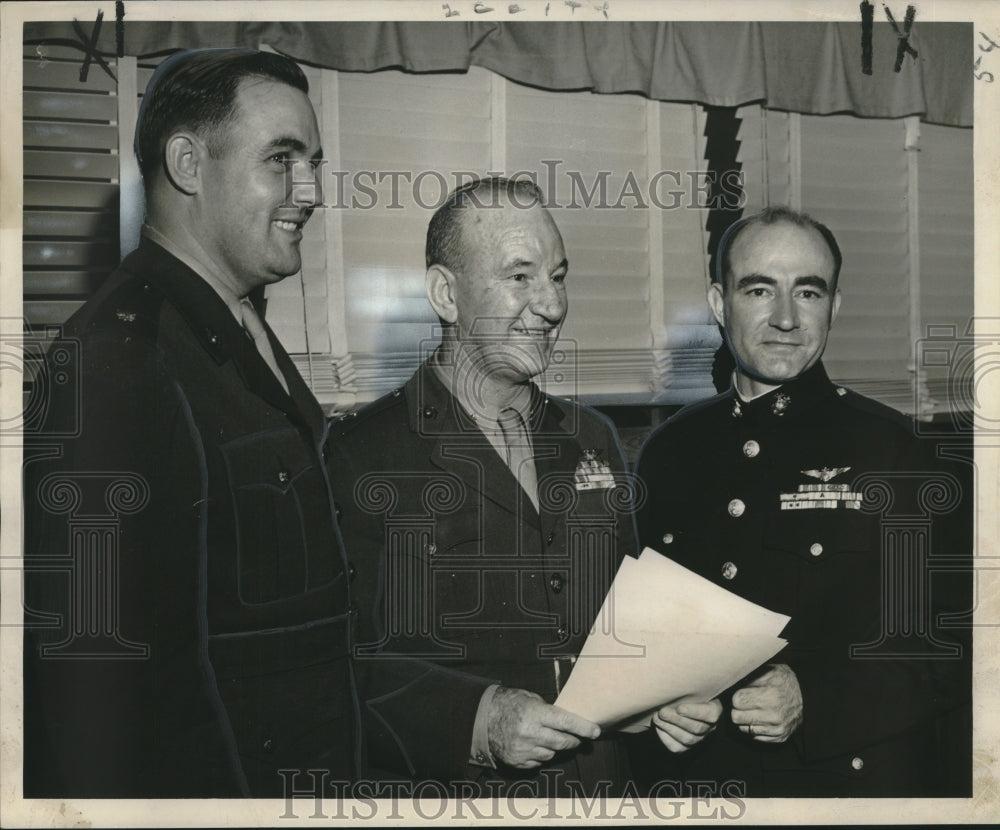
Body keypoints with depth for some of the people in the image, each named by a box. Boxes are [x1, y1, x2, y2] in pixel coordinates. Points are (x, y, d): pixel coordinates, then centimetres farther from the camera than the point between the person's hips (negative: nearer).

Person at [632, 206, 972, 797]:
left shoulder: (891, 449, -9)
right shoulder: (670, 450, 2)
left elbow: (955, 637, -12)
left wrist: (815, 702, -22)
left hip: (850, 775, -3)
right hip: (689, 771, 3)